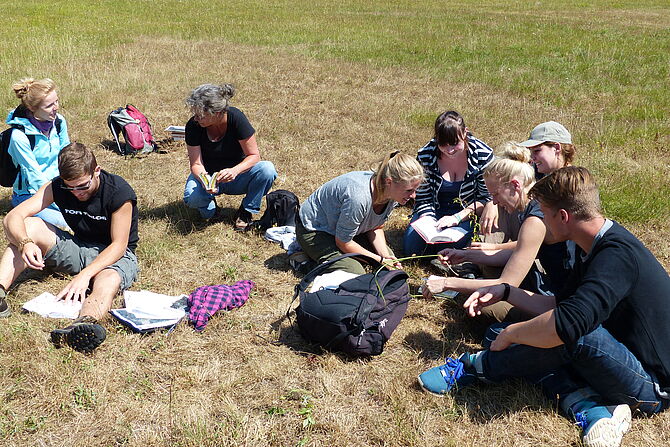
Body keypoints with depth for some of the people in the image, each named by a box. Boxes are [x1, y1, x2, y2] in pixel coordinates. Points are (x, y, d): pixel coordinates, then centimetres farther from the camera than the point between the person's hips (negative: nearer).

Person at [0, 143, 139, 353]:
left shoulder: (119, 192, -22)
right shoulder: (57, 187, -9)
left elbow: (119, 245, -21)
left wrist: (85, 274, -35)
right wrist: (25, 243, -38)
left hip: (115, 255, -5)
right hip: (79, 248, 5)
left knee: (109, 281, -41)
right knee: (27, 227, -17)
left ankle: (85, 324, -73)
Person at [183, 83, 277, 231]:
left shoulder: (236, 118, -22)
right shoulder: (193, 126, -18)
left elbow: (254, 155, -19)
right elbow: (196, 164, -14)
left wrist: (234, 171, -38)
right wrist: (204, 181, -37)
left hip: (235, 176, 0)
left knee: (267, 169, -30)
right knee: (192, 197, -34)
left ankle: (246, 211, -7)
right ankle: (209, 205, 4)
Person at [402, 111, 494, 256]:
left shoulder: (483, 154, -18)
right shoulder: (425, 156, -14)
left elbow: (487, 198, -11)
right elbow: (423, 199, -6)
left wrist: (457, 217, -23)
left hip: (467, 212, -2)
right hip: (435, 210, 2)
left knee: (451, 245, -28)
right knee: (411, 247, -18)